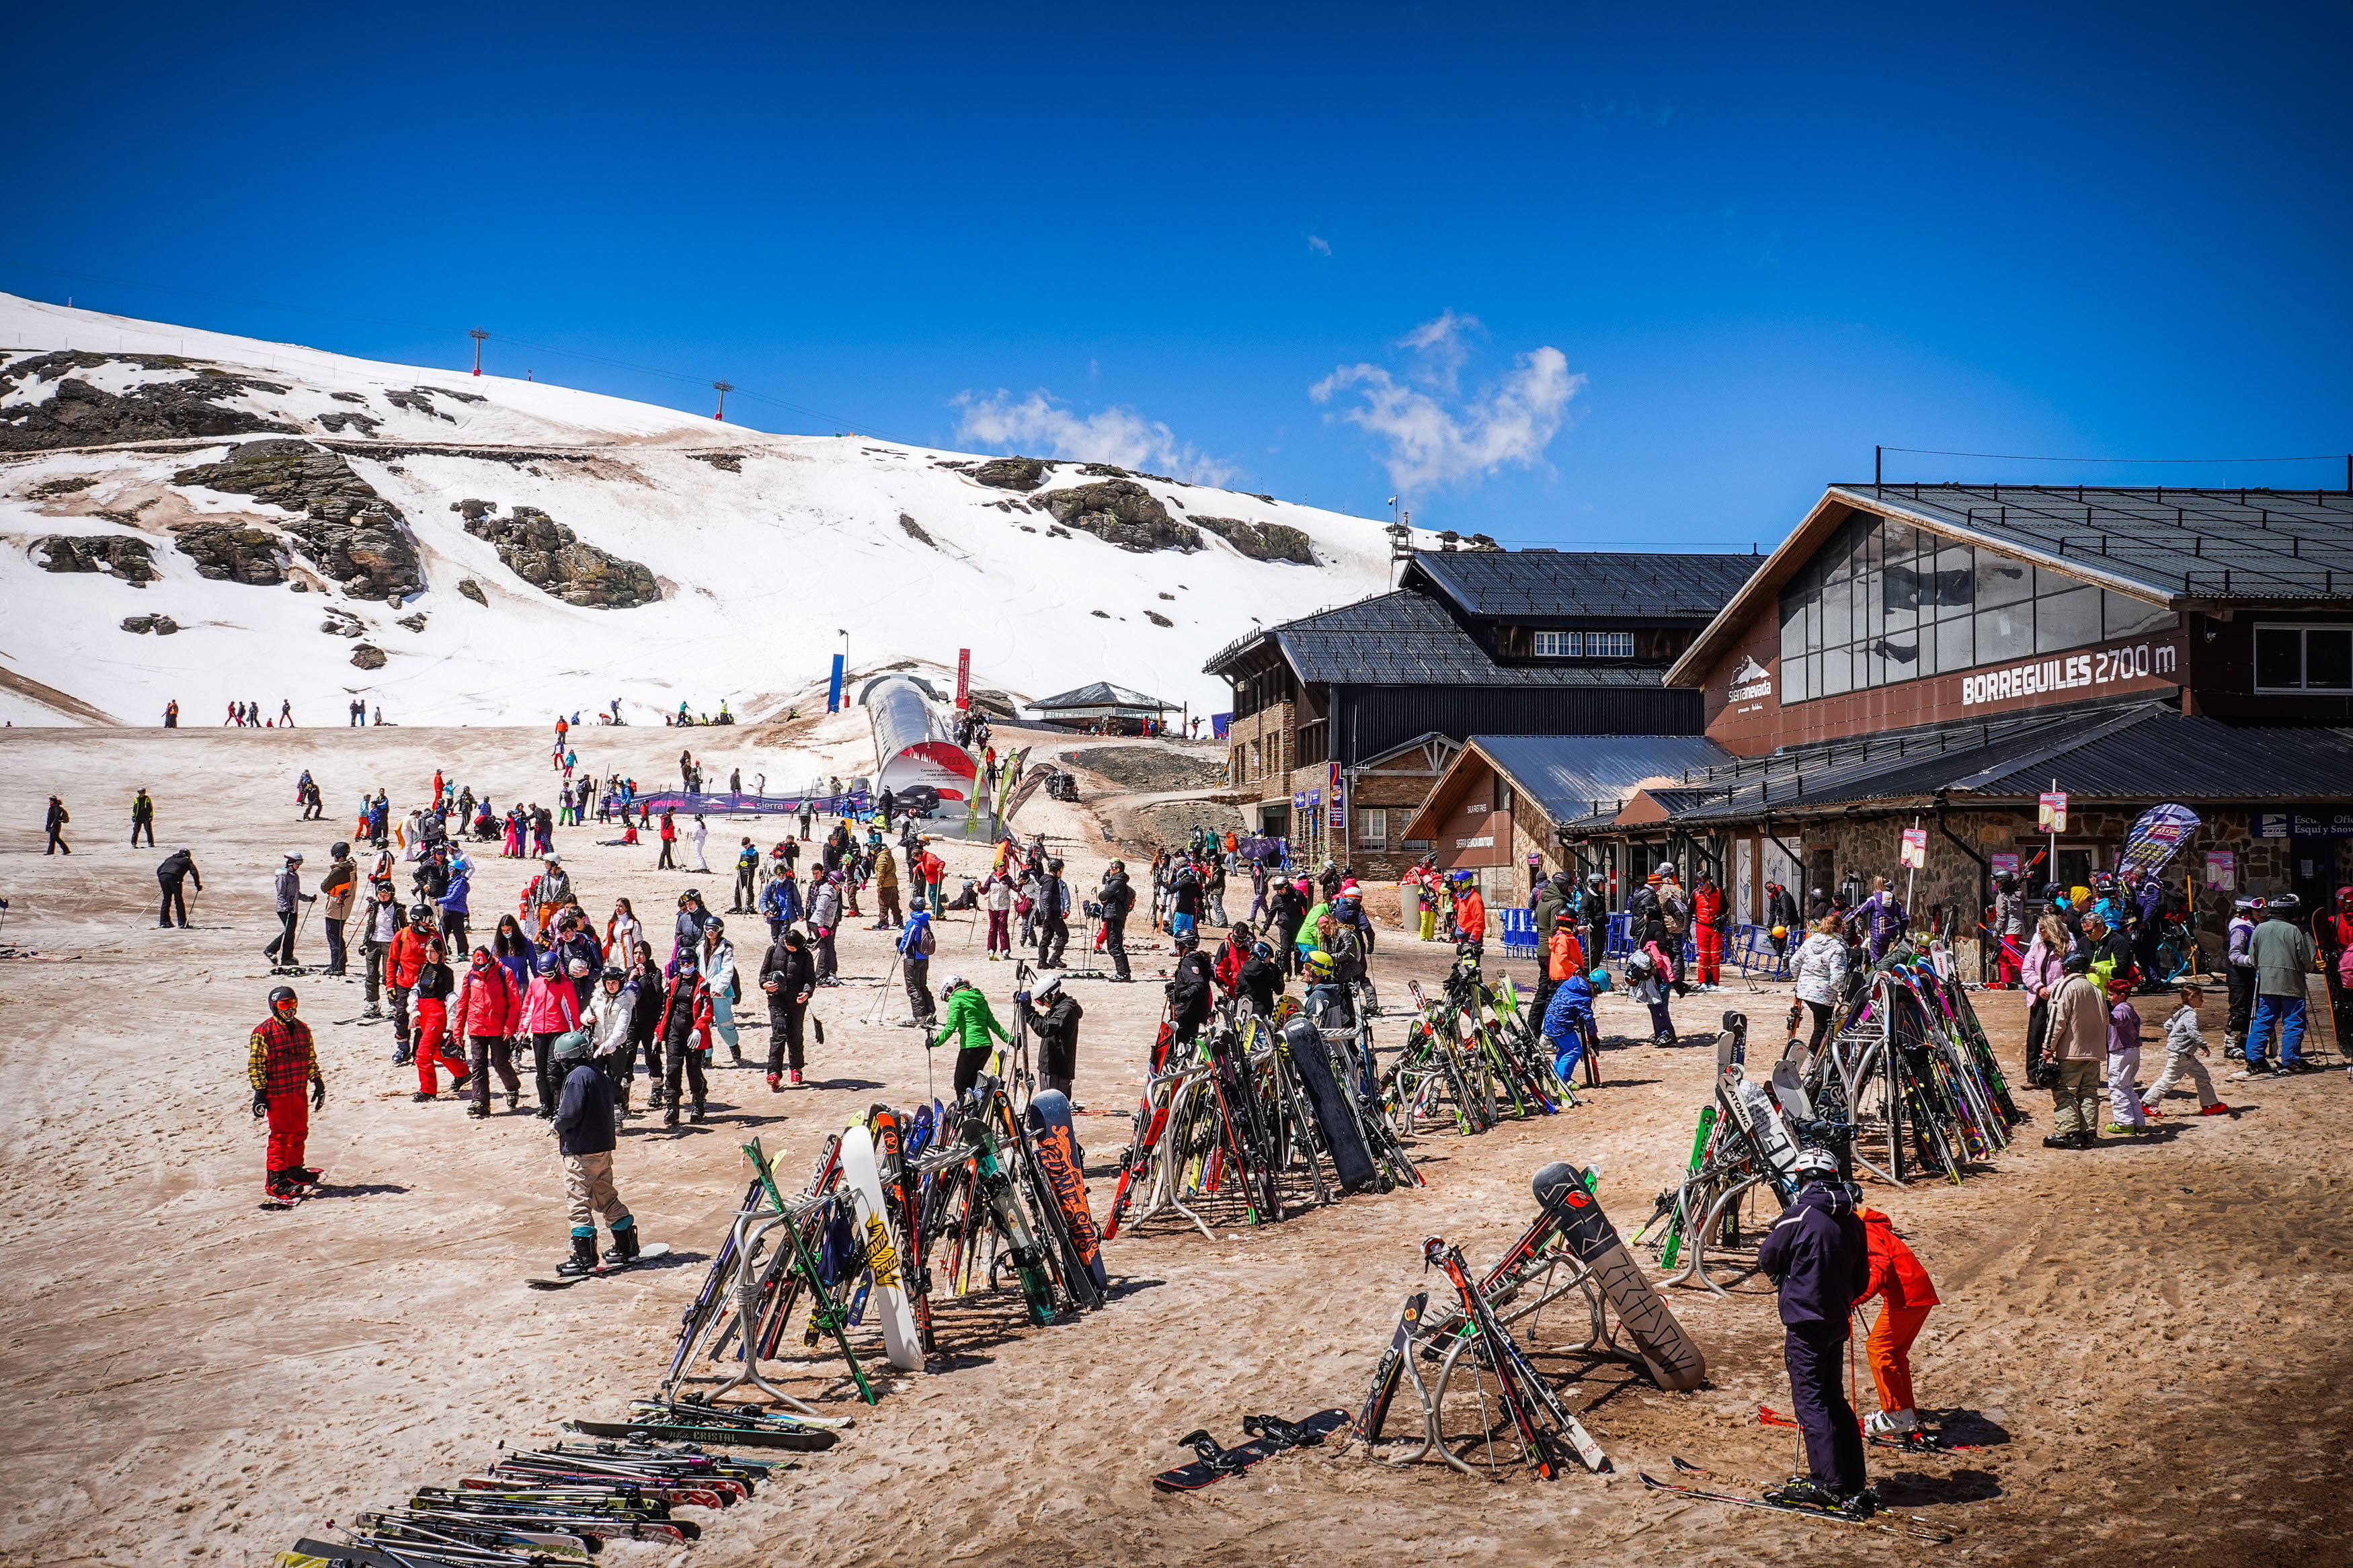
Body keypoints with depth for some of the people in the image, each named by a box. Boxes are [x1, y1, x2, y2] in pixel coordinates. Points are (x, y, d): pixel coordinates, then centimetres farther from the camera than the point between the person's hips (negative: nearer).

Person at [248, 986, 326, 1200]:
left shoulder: (302, 1029, 11)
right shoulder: (263, 1031, -8)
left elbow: (311, 1059, 20)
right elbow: (255, 1064, -8)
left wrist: (318, 1082, 16)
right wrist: (259, 1092, -11)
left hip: (300, 1091, 6)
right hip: (276, 1093, -6)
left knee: (300, 1132, 14)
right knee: (280, 1134, -4)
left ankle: (294, 1170, 30)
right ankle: (275, 1179, 2)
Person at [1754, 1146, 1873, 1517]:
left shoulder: (1799, 1216, -15)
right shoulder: (1853, 1222, 5)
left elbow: (1767, 1260, -4)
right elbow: (1861, 1281, 12)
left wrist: (1784, 1278, 17)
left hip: (1805, 1322, -7)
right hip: (1837, 1321, 7)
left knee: (1810, 1401, -2)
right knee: (1835, 1399, 16)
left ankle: (1827, 1484, -5)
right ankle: (1853, 1483, 20)